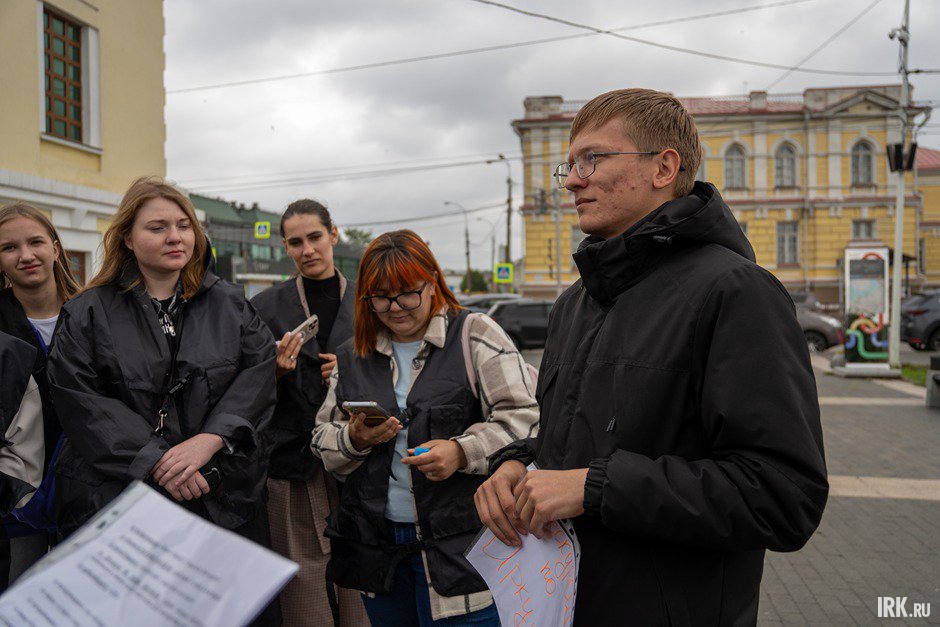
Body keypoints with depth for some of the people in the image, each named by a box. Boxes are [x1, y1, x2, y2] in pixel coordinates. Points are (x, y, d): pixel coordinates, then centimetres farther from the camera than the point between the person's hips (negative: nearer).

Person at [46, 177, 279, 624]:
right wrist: (154, 461, -16)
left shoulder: (231, 305, 8)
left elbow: (258, 373, -2)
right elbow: (79, 401, -6)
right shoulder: (86, 313, 3)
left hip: (226, 498, 2)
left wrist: (208, 440, -16)